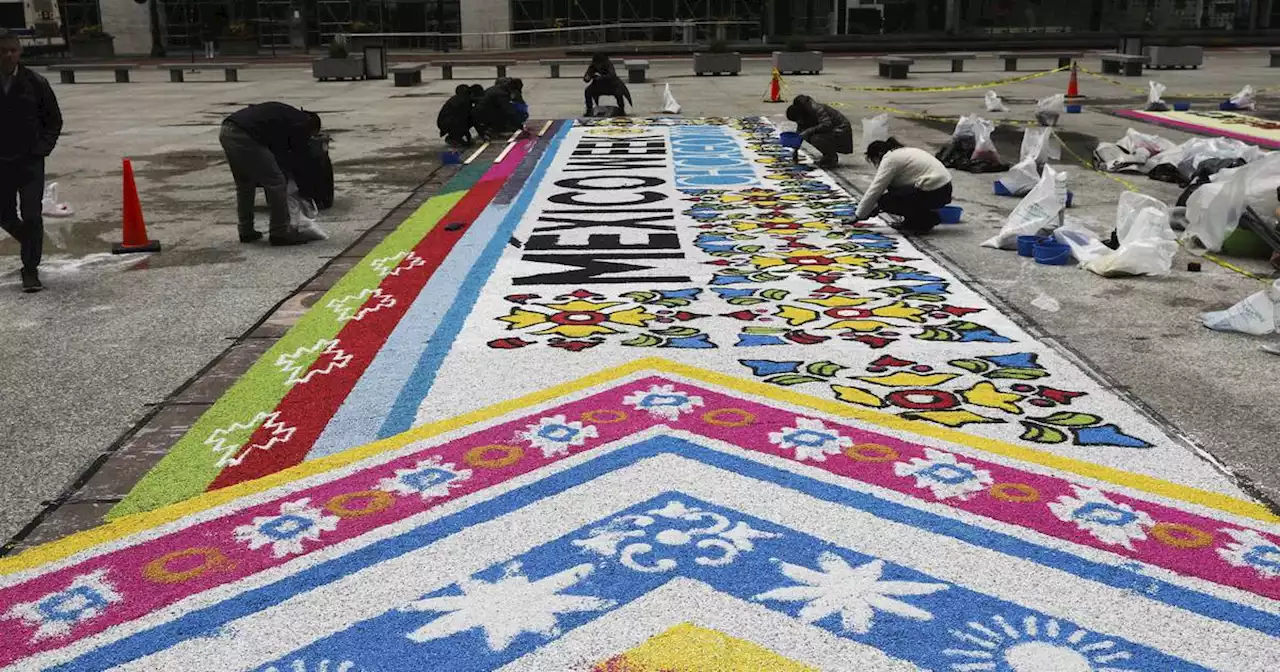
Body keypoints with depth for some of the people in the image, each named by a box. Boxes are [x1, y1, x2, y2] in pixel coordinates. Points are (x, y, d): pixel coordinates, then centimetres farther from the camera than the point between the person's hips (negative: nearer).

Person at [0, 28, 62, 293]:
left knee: (32, 216, -7)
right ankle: (31, 245, 40)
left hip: (30, 161, -2)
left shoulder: (35, 83, -4)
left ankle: (31, 270, 2)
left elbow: (54, 119, 6)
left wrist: (43, 147, -4)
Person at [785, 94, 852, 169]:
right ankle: (827, 156, 12)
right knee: (808, 136, 1)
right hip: (830, 129, 9)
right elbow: (800, 132, 8)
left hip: (840, 130, -9)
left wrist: (809, 131, -38)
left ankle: (832, 158, -6)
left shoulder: (816, 109, -27)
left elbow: (827, 125, -38)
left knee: (816, 139, -28)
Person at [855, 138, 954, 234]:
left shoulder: (889, 159, -8)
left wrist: (859, 216, -2)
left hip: (935, 194, -10)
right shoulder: (902, 152, 20)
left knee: (885, 201, -5)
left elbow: (874, 191, -9)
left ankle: (927, 218, -3)